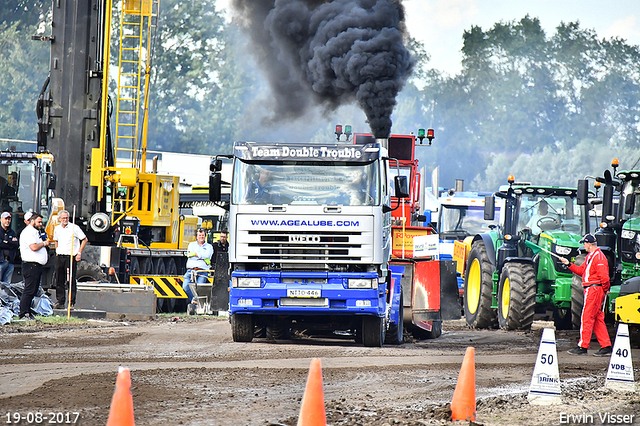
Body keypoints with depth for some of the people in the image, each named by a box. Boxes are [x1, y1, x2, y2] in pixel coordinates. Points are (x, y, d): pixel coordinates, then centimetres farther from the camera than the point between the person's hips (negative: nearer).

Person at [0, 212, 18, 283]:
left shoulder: (13, 233, 18)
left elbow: (16, 244, 4)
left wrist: (6, 242, -6)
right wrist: (11, 243, -3)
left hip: (10, 261, 5)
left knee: (7, 284, 3)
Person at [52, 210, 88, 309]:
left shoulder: (74, 228, -5)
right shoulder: (57, 229, 12)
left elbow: (84, 239, 0)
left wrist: (79, 253, -5)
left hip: (71, 257, -5)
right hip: (60, 257, 5)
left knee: (71, 281, -5)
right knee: (59, 281, 4)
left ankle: (71, 303, -3)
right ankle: (60, 302, 8)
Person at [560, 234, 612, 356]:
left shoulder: (598, 257, -16)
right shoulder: (590, 256, 18)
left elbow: (604, 276, -21)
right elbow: (581, 271, 22)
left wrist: (605, 289, -11)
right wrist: (569, 264, 16)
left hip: (594, 289, -10)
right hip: (590, 290, 10)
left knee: (587, 318, -7)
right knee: (597, 319, 10)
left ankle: (582, 347, -5)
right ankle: (606, 347, 10)